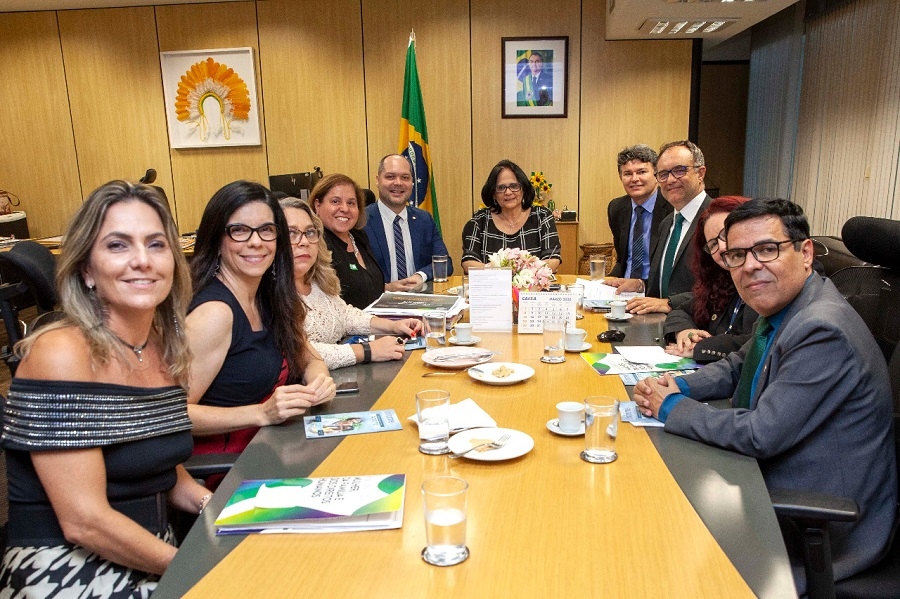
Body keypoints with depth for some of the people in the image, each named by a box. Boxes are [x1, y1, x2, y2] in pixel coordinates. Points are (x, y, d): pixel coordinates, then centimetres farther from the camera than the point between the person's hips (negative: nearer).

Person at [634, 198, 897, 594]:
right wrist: (679, 386, -2)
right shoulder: (780, 310, 2)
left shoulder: (823, 331, -27)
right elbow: (737, 368, 18)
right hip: (775, 486, 8)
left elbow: (760, 436, -27)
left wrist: (671, 408, -14)